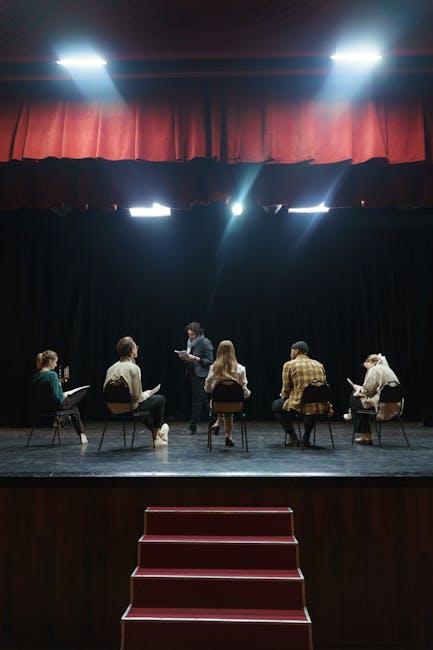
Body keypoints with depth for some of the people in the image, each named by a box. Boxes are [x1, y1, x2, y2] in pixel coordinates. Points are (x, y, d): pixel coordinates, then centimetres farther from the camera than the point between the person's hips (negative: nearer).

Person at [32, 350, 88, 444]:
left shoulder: (36, 376, 1)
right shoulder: (52, 374, -24)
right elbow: (57, 398, -27)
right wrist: (64, 395, -5)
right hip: (54, 408, -8)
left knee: (74, 407, 32)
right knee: (82, 392, 12)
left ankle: (81, 434, 35)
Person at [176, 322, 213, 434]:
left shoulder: (205, 343, -12)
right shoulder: (190, 342, 11)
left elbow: (209, 361, -14)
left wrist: (195, 358, -23)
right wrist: (184, 357, -2)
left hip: (201, 375, -8)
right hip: (192, 373, 8)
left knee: (197, 400, -4)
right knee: (203, 399, 14)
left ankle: (193, 426, 4)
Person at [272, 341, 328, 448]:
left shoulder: (289, 365, 0)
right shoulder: (319, 364, 15)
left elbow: (286, 390, 0)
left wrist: (282, 396, 25)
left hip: (299, 405, -5)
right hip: (320, 407, 5)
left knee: (276, 406, 25)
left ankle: (294, 438, 16)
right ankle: (306, 439, 30)